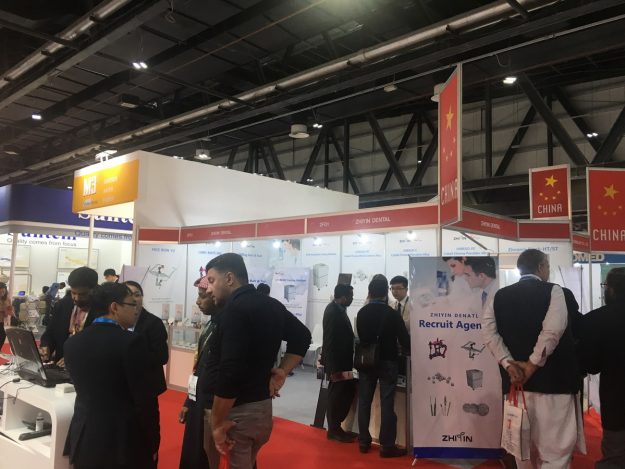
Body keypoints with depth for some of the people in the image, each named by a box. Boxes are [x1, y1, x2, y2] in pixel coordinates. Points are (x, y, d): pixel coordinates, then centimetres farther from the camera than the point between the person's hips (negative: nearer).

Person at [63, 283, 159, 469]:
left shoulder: (72, 342, 1)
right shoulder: (132, 341, -18)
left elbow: (84, 388, 10)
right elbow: (145, 398, -16)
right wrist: (153, 443, -5)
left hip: (84, 441, 5)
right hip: (125, 442, -5)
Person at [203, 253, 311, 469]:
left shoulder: (236, 309, -20)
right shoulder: (271, 305, 7)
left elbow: (230, 371, -26)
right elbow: (302, 336, 18)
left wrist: (217, 422, -17)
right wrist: (281, 372, 9)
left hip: (236, 411, -8)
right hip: (262, 406, 8)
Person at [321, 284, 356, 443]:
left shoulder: (338, 309, 8)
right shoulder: (333, 312, -21)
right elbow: (330, 341, -23)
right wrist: (335, 368, -22)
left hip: (341, 359, 9)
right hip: (336, 361, -9)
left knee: (347, 391, 14)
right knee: (337, 395, 2)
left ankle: (335, 426, 25)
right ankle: (333, 430, 17)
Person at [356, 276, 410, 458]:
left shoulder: (361, 313, 0)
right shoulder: (392, 313, -14)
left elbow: (361, 337, 7)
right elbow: (404, 340, -12)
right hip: (387, 362, -4)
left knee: (364, 401, 11)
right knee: (387, 403, 1)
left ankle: (364, 441, 19)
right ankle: (387, 445, 5)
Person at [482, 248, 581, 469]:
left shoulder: (500, 296, 7)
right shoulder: (553, 291, -5)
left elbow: (489, 331, -5)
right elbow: (552, 331, -19)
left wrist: (508, 363, -8)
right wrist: (532, 365, -14)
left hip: (515, 378, 5)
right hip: (551, 379, -4)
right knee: (556, 447, 4)